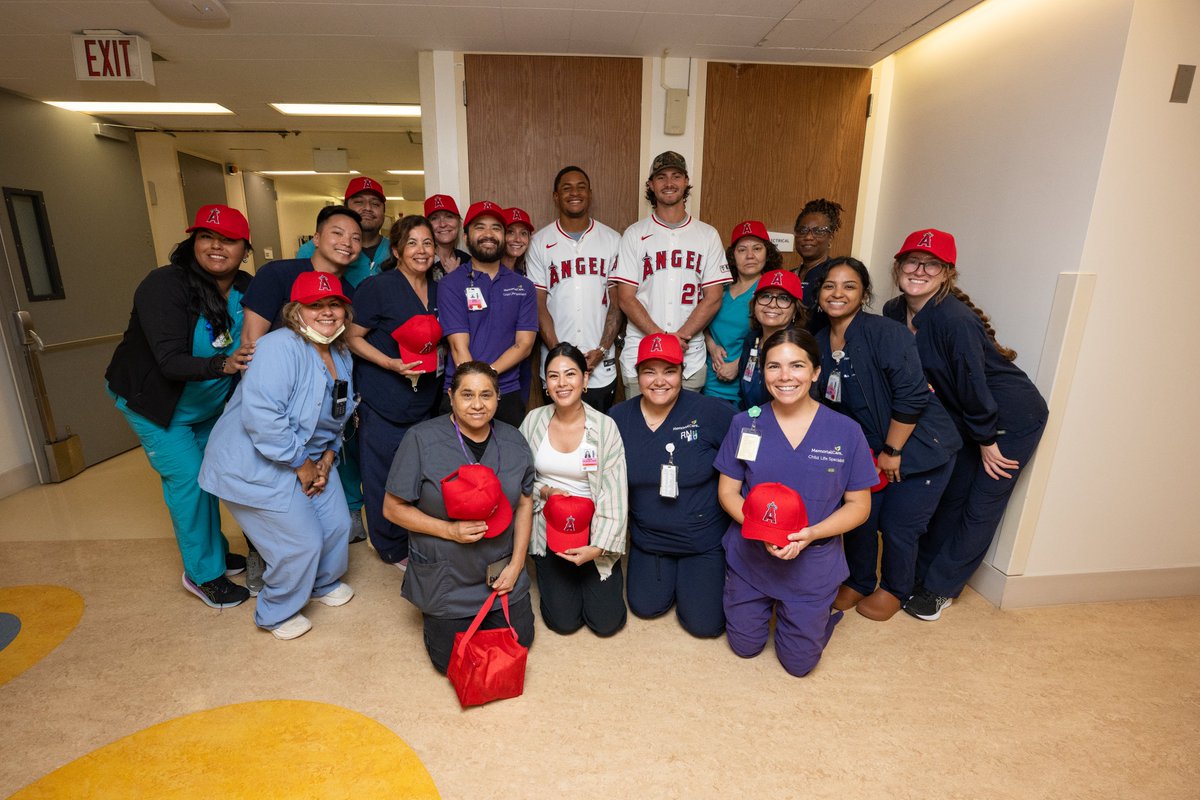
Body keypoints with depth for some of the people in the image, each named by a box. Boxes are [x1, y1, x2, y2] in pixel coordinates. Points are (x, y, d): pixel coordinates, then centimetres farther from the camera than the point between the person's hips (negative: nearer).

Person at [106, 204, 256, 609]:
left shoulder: (247, 289, -12)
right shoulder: (165, 285, -26)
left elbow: (257, 345, -11)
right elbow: (171, 361, -34)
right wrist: (222, 364, -50)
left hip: (208, 405, 5)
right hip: (154, 401, -5)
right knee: (187, 477, -7)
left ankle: (215, 550, 30)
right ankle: (203, 573, 8)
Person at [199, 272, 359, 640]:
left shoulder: (341, 356, 3)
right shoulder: (281, 348, -25)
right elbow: (261, 417, -33)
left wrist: (326, 458, -1)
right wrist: (301, 464, -23)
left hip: (309, 459, 8)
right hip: (256, 466, -8)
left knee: (337, 525, 10)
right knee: (301, 543, -4)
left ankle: (323, 583, 43)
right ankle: (277, 614, 26)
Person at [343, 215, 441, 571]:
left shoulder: (437, 291, 8)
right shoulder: (378, 287, -11)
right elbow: (352, 338, -8)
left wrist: (437, 361, 5)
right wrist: (392, 363, -19)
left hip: (425, 402, 6)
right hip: (383, 403, -6)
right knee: (385, 476, 4)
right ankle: (393, 549, 26)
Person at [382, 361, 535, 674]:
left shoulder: (514, 441, -6)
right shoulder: (421, 439, -18)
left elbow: (524, 503, 1)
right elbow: (393, 507, -12)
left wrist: (516, 564, -5)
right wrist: (449, 530, -23)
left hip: (501, 573, 3)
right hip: (445, 581, -3)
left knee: (519, 641, 11)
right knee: (452, 660, 7)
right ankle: (435, 617, 37)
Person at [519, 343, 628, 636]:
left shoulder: (605, 427, -11)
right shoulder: (533, 420, -4)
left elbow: (614, 495, -12)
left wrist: (598, 548, -19)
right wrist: (545, 492, -14)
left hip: (592, 529, -1)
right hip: (549, 528, 1)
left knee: (607, 621, -3)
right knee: (564, 620, -3)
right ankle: (550, 576, 28)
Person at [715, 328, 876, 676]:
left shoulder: (846, 432, -11)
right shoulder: (745, 424, -9)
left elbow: (858, 504, -5)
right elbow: (728, 491, -4)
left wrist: (810, 534, -22)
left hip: (813, 565, -1)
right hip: (748, 559, 1)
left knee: (799, 662, 13)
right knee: (745, 646, 15)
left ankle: (822, 611, 41)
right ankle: (767, 606, 44)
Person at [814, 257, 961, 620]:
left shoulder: (885, 332, -22)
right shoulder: (820, 341, -2)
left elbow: (912, 397, -23)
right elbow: (827, 403, 7)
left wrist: (892, 451, -17)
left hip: (919, 447, -5)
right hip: (868, 448, 5)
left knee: (897, 525, 3)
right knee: (859, 515, 6)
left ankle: (894, 591, 30)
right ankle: (858, 582, 32)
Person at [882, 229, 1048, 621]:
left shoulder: (955, 319, -31)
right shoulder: (895, 312, -8)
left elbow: (973, 382, -24)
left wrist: (986, 440, -16)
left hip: (1013, 419, -6)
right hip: (967, 419, 7)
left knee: (981, 508, 3)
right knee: (950, 497, 14)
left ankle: (939, 588, 14)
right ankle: (921, 571, 26)